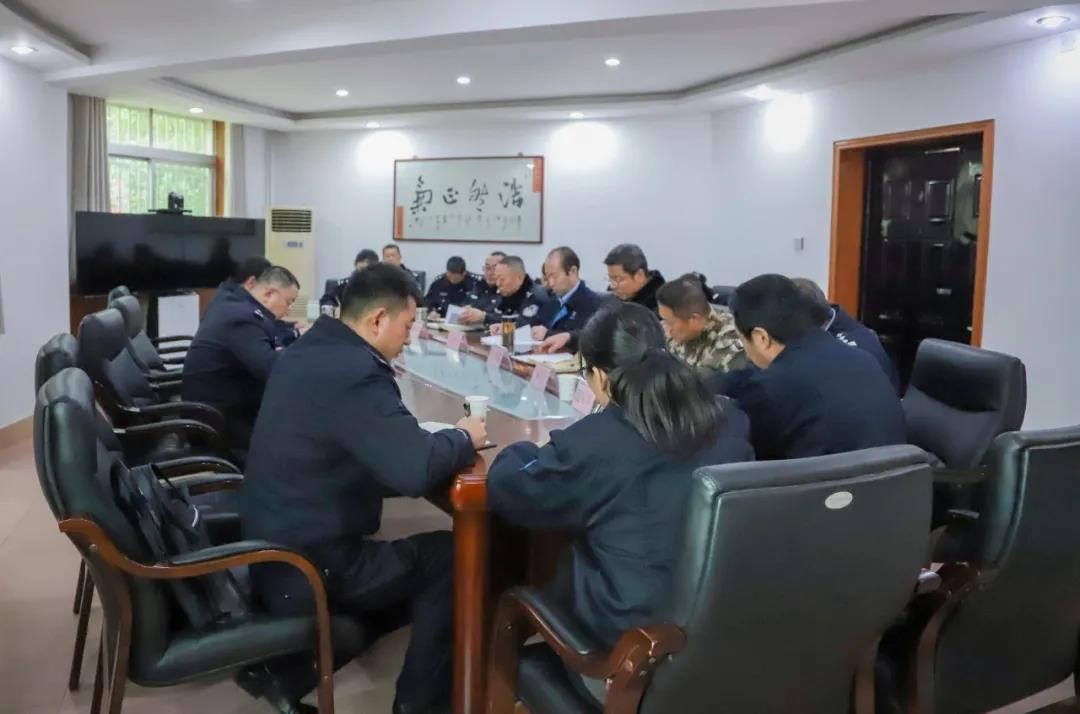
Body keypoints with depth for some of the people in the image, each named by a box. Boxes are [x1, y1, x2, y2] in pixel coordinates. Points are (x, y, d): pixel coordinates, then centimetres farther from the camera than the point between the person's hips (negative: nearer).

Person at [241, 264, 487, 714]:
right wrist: (463, 438, -13)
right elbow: (415, 471, -34)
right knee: (447, 555, 5)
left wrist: (448, 437, 3)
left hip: (271, 550, 10)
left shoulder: (307, 351, 4)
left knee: (416, 557, 26)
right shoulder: (356, 372, -26)